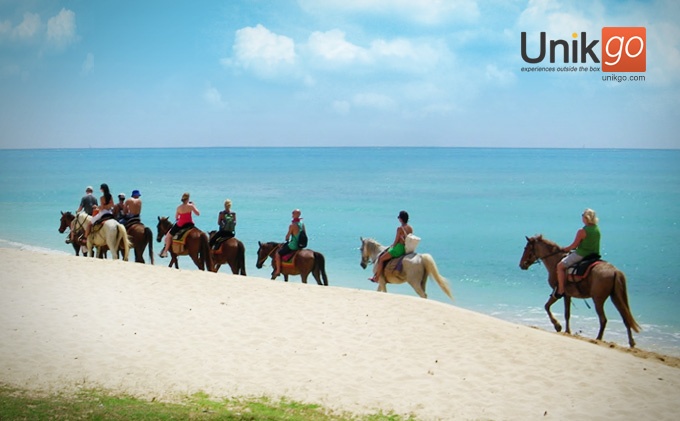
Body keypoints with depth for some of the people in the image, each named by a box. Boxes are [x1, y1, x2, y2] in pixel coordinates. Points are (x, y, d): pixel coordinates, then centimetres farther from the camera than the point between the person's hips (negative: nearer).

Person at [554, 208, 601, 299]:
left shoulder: (582, 232, -20)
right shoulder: (597, 229, 2)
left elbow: (574, 245, -14)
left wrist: (564, 249, 5)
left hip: (581, 255, -8)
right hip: (594, 255, 8)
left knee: (560, 266, 1)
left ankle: (561, 290, -2)